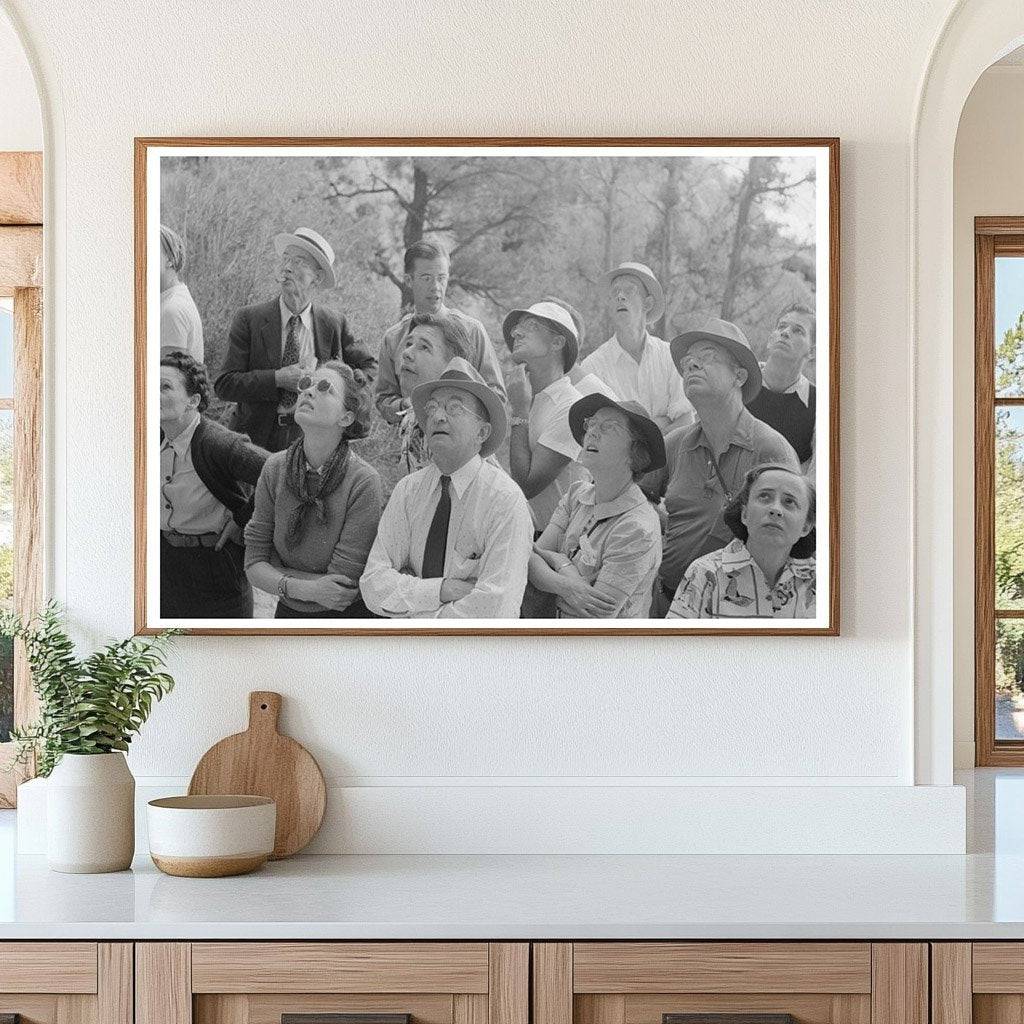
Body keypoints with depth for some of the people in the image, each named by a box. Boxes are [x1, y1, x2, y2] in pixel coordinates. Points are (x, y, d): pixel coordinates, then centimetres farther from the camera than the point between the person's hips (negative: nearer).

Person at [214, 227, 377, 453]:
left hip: (312, 440, 1)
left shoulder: (334, 325, 4)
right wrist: (277, 379, -18)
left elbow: (369, 368, 13)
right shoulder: (248, 320, -1)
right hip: (256, 438, -1)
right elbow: (224, 384, -6)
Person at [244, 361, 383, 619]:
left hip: (348, 619, -4)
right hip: (288, 614, 4)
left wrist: (279, 575, -13)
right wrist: (303, 589, -24)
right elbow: (254, 564, -7)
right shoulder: (275, 469, -7)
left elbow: (343, 584, -22)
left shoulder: (363, 482, -22)